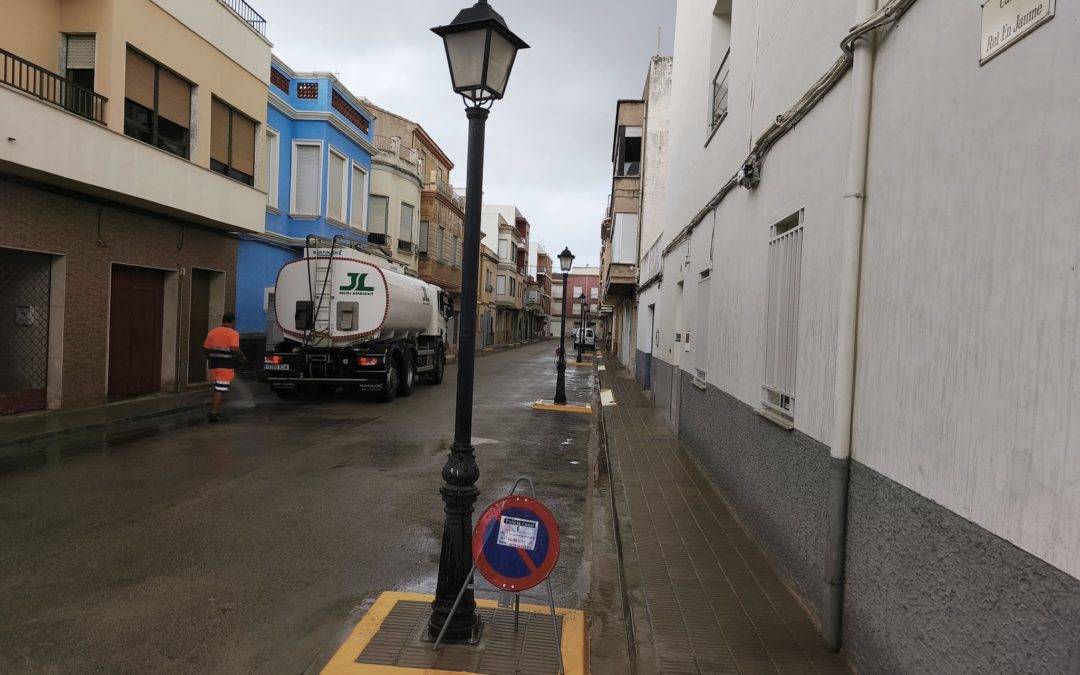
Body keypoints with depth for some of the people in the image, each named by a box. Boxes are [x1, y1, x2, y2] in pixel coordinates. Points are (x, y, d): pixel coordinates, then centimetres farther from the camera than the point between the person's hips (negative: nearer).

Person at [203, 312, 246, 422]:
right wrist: (242, 356, -4)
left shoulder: (212, 332, 10)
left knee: (218, 389, 18)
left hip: (213, 364, 6)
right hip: (226, 366, -6)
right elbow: (234, 349, -21)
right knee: (220, 390, -1)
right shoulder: (233, 333, -9)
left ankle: (214, 411, 16)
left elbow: (205, 348, 10)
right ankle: (213, 414, -1)